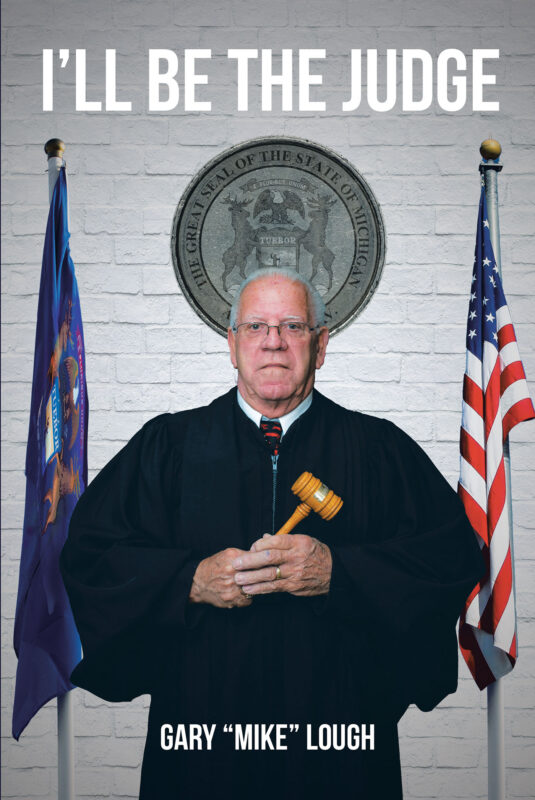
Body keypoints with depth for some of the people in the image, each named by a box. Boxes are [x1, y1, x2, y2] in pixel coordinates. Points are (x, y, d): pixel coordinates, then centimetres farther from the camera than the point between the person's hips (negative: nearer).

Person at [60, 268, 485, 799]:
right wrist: (192, 580, -16)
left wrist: (335, 571, -19)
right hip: (201, 726, 1)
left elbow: (455, 554, -6)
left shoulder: (378, 448, 3)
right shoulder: (167, 445, 5)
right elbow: (86, 552, 0)